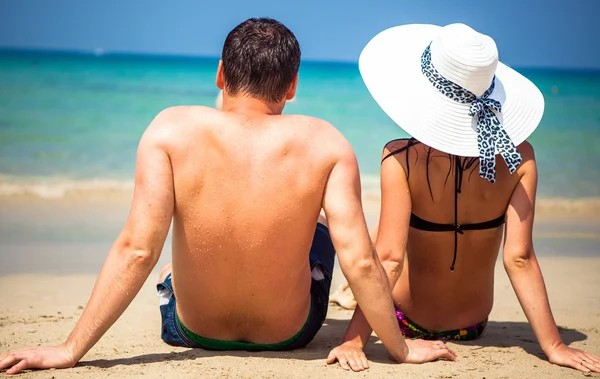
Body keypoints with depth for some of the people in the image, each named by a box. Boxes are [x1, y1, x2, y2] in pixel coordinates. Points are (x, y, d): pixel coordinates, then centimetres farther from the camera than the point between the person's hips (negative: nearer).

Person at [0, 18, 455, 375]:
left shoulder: (172, 129, -22)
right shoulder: (325, 143, -20)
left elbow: (137, 250, -27)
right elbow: (360, 261, -23)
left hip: (190, 331, 0)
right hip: (289, 334, 0)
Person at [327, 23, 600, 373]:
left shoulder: (402, 158, -26)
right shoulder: (519, 157, -20)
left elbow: (389, 258, -30)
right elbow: (519, 258, -22)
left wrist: (354, 341, -28)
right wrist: (554, 346, -18)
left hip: (408, 322, -3)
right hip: (473, 327, 3)